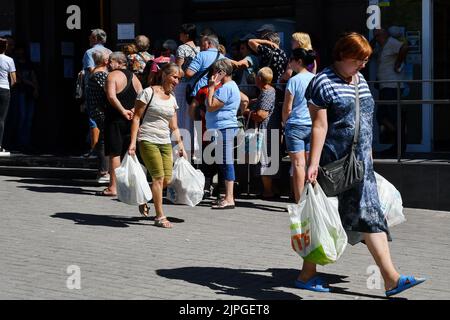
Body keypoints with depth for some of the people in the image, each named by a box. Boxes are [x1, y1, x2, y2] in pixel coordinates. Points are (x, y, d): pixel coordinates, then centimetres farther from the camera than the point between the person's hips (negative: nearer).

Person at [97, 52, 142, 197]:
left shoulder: (113, 76, -9)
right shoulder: (134, 77, 13)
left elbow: (111, 97, -22)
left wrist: (123, 111, -19)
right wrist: (133, 110, -3)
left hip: (115, 119, -7)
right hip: (131, 120, 7)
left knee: (114, 153, -4)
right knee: (128, 153, 14)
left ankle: (113, 187, -4)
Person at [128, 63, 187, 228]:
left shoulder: (172, 99, 15)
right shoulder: (149, 93, -4)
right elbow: (136, 118, -5)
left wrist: (181, 147, 13)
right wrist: (133, 142, -12)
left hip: (165, 143, 7)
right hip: (148, 140, -7)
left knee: (167, 179, 0)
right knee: (159, 177, -11)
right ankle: (160, 217, -4)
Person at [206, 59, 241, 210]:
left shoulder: (226, 88, -16)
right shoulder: (232, 86, 19)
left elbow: (211, 107, -18)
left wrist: (211, 87, -11)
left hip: (224, 128, -11)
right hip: (225, 128, 11)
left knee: (227, 163, -11)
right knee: (226, 163, 14)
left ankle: (229, 199, -12)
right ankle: (228, 197, 19)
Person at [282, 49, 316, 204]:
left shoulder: (294, 80, -10)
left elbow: (287, 108, -9)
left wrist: (285, 122, 8)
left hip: (296, 126, -5)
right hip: (313, 126, 5)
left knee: (298, 164, -4)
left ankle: (299, 201, -5)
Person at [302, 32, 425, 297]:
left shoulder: (360, 81, 15)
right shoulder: (323, 82, -9)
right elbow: (319, 126, -15)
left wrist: (368, 155, 21)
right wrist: (314, 163, -19)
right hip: (333, 163, -7)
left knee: (370, 215, 2)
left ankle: (391, 278, -2)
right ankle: (307, 274, 16)